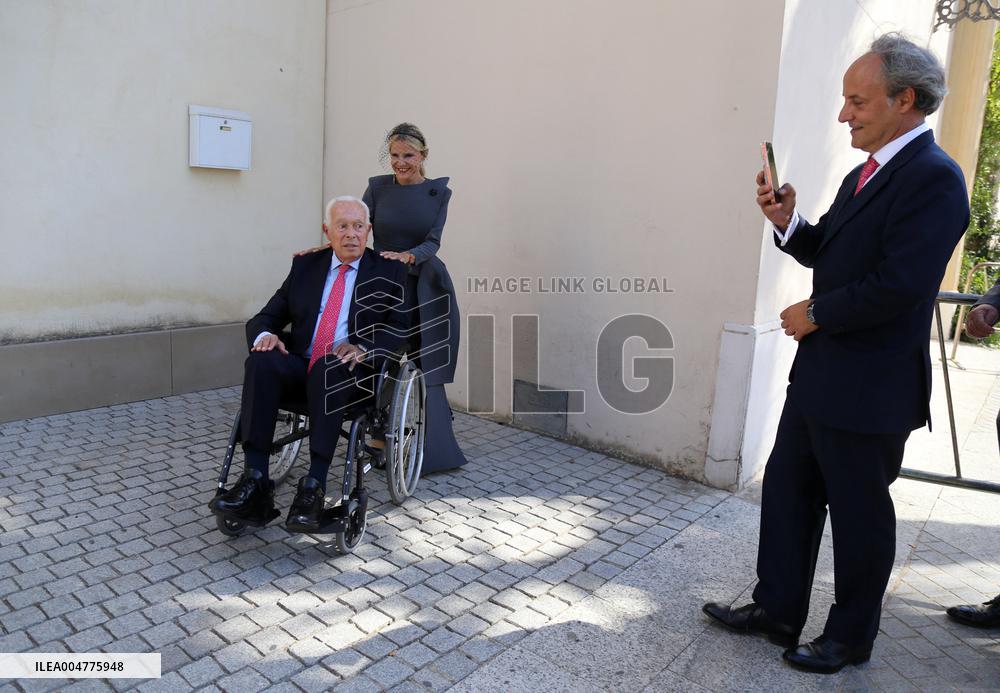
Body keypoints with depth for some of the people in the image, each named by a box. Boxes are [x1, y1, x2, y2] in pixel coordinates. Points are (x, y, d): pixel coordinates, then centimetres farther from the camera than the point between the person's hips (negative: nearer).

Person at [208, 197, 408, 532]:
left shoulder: (388, 271, 9)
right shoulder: (306, 265, 17)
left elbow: (400, 327, -2)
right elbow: (265, 317, 16)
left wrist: (363, 347, -22)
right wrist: (264, 334, -9)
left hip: (351, 373, -3)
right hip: (300, 367, 3)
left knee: (327, 369, -37)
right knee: (261, 361, -29)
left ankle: (314, 488, -36)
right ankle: (255, 485, -31)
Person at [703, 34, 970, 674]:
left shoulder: (933, 178, -17)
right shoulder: (864, 175, 13)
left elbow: (898, 285, -25)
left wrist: (816, 314, -12)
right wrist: (788, 223, -3)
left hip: (870, 388, -9)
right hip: (820, 374, 9)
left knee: (859, 514, 8)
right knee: (786, 490, 16)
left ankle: (851, 638, 29)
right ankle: (778, 610, 32)